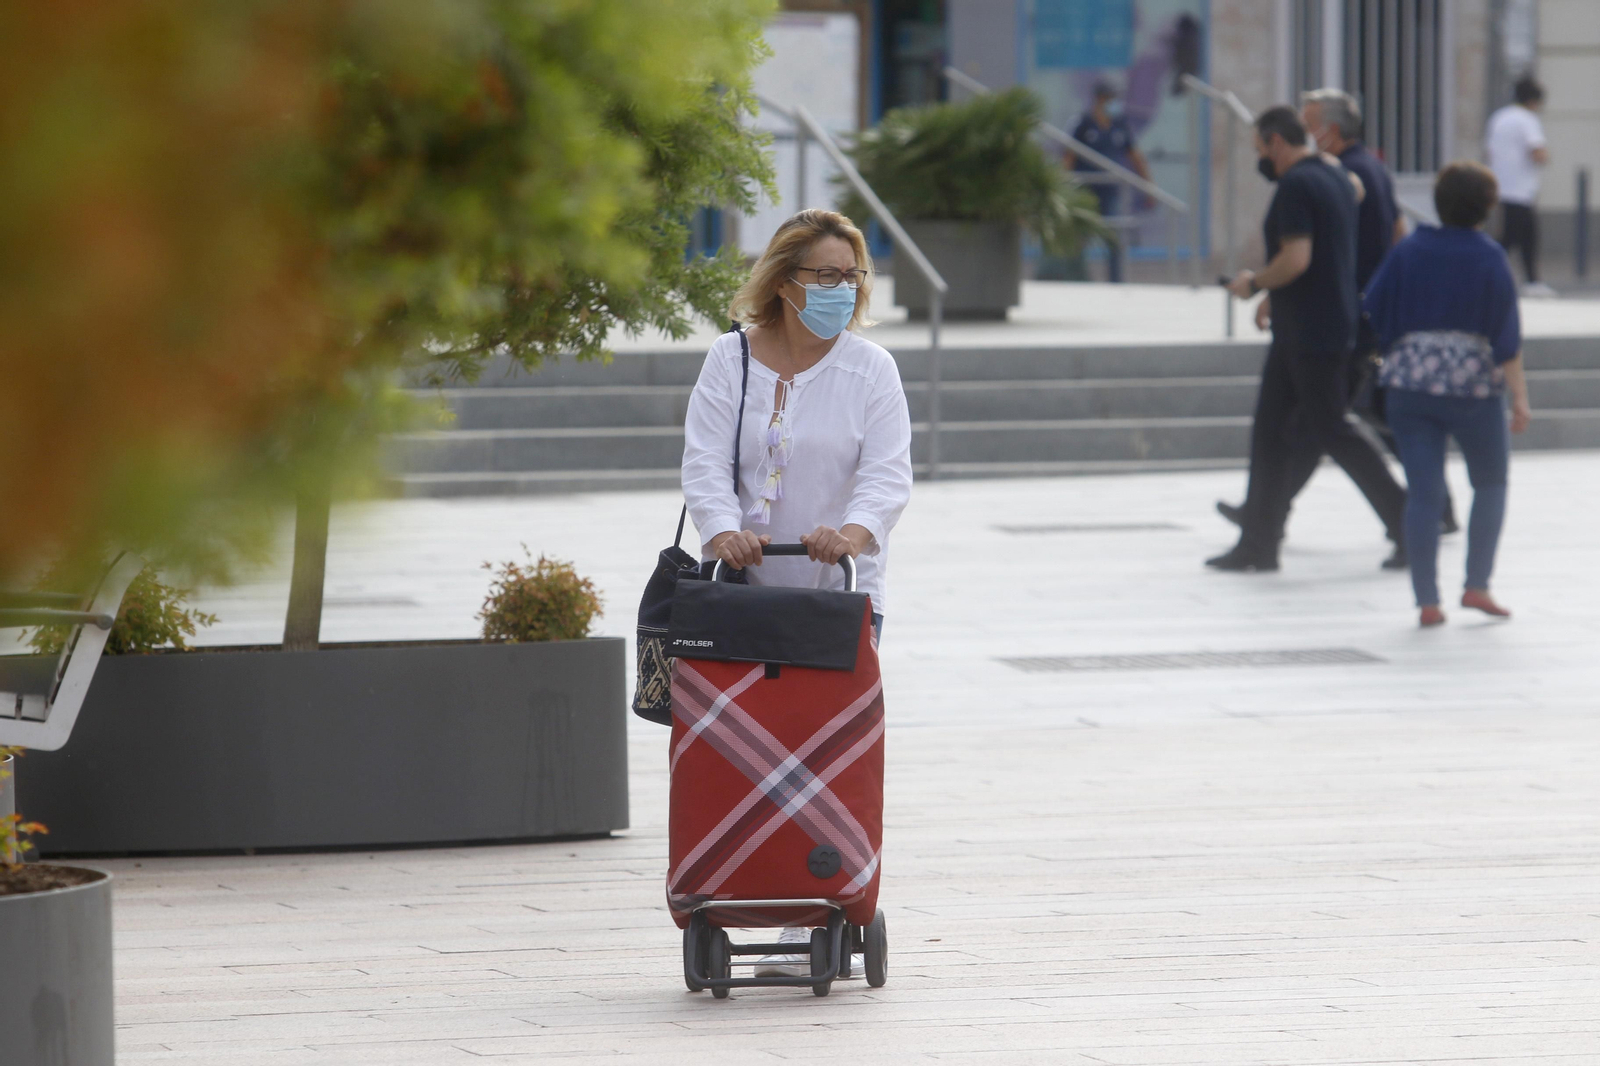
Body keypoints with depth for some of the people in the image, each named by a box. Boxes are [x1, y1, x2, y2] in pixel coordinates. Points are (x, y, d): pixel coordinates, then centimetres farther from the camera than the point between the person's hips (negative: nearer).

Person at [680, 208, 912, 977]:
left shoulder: (869, 369, 3)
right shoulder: (730, 360, 6)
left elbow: (888, 473, -8)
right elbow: (704, 460, -4)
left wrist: (854, 530, -29)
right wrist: (723, 531, -25)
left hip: (842, 592, -1)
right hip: (747, 590, 1)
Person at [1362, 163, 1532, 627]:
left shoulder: (1409, 251, 3)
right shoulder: (1489, 258, -6)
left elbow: (1373, 309, 5)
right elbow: (1507, 336, -9)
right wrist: (1519, 396, -7)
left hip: (1410, 384, 2)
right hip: (1474, 383, -2)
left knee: (1423, 493, 3)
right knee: (1490, 485, 16)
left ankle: (1427, 601, -2)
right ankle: (1477, 585, 8)